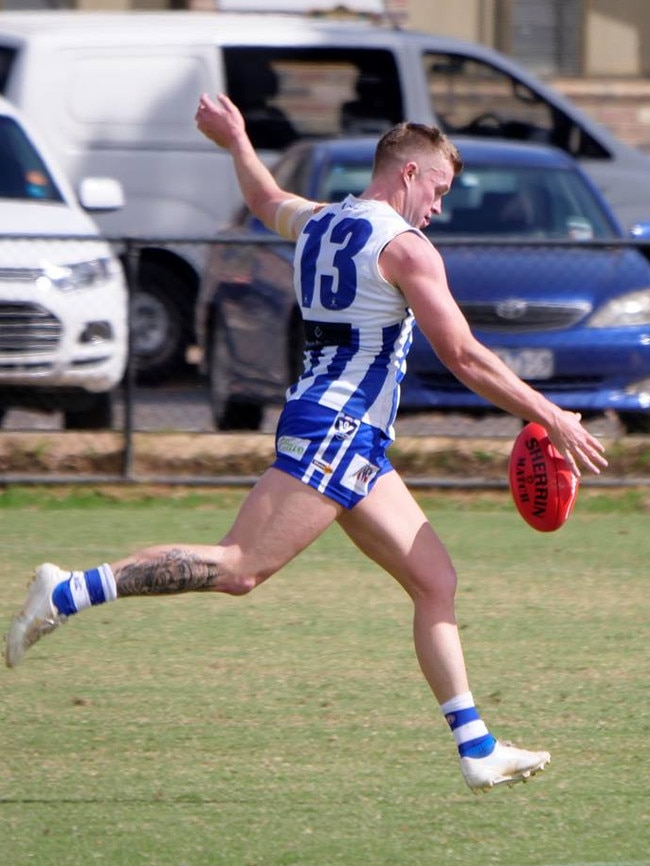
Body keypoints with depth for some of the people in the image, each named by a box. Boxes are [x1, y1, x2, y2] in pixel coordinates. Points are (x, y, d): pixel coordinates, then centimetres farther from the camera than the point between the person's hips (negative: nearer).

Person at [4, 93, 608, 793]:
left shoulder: (316, 223, 17)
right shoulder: (403, 248, -7)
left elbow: (266, 200, 41)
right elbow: (463, 356, -9)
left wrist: (235, 141, 60)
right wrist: (551, 419, -4)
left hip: (357, 446, 10)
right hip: (338, 428, -10)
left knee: (435, 581, 6)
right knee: (239, 568, -17)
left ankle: (477, 748, 3)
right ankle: (69, 593, -19)